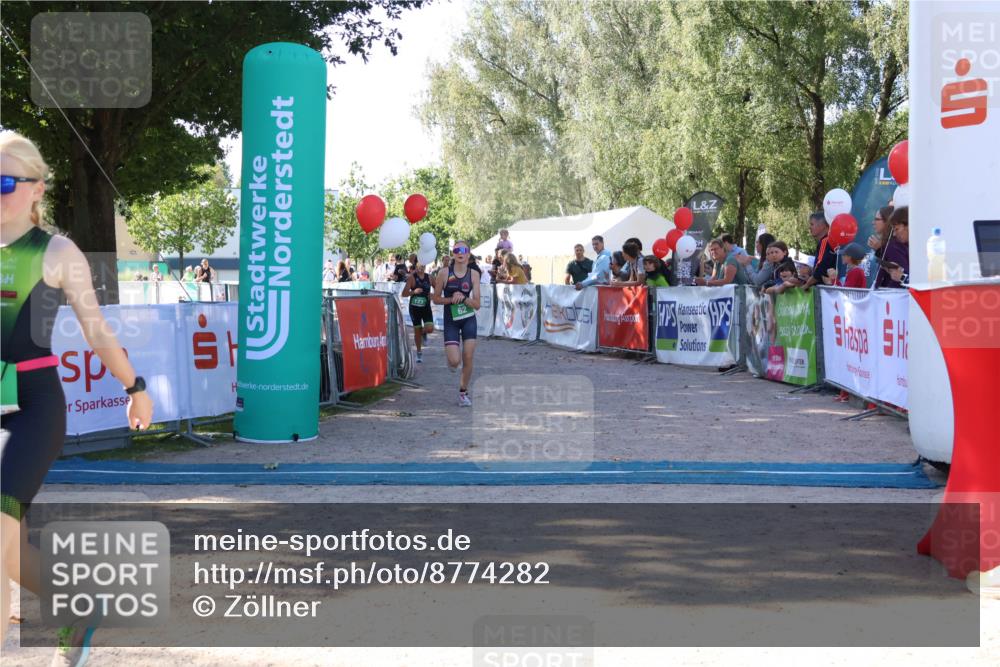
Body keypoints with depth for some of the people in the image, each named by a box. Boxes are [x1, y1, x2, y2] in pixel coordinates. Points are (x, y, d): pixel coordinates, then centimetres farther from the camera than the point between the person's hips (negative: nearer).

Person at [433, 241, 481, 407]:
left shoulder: (473, 274, -3)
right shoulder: (444, 273, -8)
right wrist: (452, 299, -16)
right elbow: (436, 299, -1)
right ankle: (451, 360, 27)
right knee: (455, 361, -12)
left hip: (469, 320, 2)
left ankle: (463, 392, 21)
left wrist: (464, 298, -20)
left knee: (468, 359, 0)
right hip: (451, 320, -2)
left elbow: (477, 304, -4)